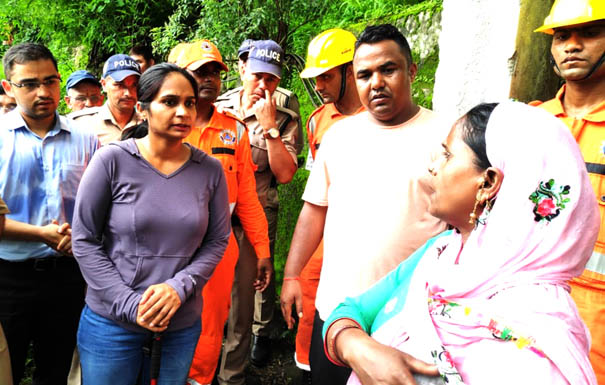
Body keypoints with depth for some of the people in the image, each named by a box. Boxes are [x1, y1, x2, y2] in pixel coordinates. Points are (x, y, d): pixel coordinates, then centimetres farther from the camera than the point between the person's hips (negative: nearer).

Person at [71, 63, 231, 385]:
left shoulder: (210, 170, -3)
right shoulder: (112, 160, -10)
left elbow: (217, 241, 2)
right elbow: (84, 240, -7)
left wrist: (179, 288, -13)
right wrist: (129, 304, -12)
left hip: (183, 324, 2)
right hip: (112, 323, -2)